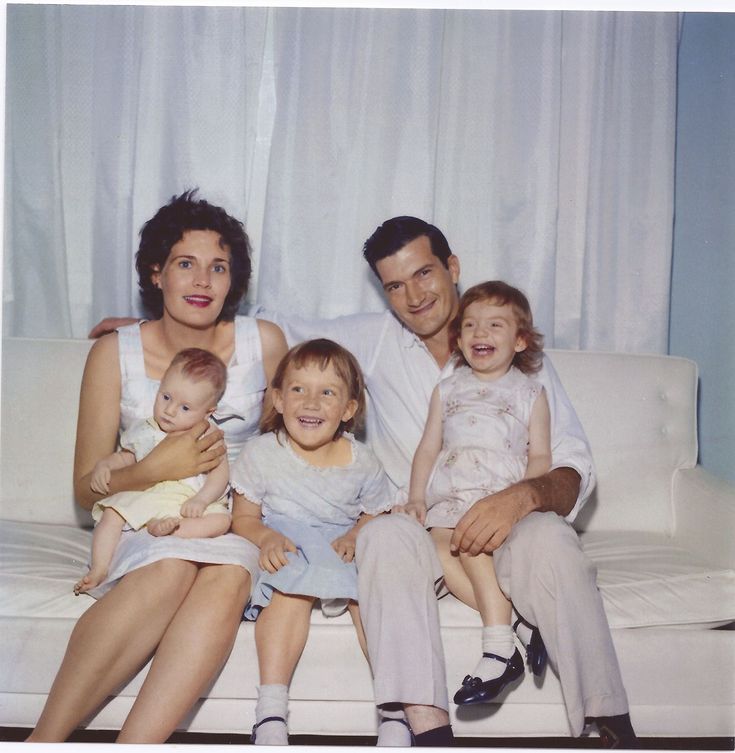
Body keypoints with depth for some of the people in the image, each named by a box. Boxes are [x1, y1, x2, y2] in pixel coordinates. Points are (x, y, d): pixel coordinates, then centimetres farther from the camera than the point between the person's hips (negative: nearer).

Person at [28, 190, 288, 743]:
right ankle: (43, 740, -27)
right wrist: (155, 469, -20)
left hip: (233, 518, 1)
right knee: (172, 570, -35)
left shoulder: (265, 342, 1)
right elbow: (88, 488, 0)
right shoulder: (115, 353, -2)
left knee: (228, 578, -33)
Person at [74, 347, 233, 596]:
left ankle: (166, 528, -36)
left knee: (221, 519, -27)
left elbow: (220, 473, -4)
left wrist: (201, 500, -20)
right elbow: (124, 457, 21)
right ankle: (99, 570, -19)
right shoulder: (145, 432, 11)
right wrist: (103, 465, 0)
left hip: (189, 505, -2)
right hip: (144, 499, 2)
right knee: (112, 514, -21)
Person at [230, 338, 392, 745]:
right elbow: (244, 517, 2)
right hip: (283, 551, -2)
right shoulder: (261, 452, -1)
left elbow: (376, 516, 10)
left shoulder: (361, 460, 3)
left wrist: (355, 536, -12)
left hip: (343, 550, 2)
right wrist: (267, 537, -20)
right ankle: (270, 712, -36)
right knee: (293, 589, -35)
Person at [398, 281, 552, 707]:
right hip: (449, 496, 3)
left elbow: (540, 456, 9)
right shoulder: (447, 390, 23)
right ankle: (516, 620, -29)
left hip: (503, 497, -3)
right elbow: (428, 448, 19)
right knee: (438, 547, -28)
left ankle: (500, 648, -31)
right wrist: (416, 497, 4)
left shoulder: (530, 392, 15)